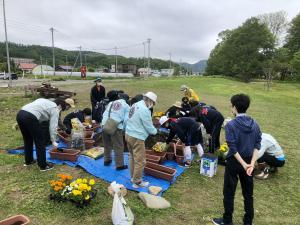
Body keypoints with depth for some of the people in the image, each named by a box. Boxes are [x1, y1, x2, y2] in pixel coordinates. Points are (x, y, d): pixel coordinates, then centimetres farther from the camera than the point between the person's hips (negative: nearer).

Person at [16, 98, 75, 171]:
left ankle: (28, 161, 39)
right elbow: (53, 126, 1)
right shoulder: (55, 109, 6)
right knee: (40, 142, 4)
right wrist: (53, 141, 7)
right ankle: (43, 166, 14)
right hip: (30, 117, -9)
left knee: (27, 140, 25)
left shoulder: (46, 102, 28)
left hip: (20, 114, 9)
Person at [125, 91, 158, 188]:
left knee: (132, 157, 21)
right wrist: (155, 131, 7)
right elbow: (149, 127, -15)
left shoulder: (135, 105, 8)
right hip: (137, 138, -10)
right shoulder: (144, 109, -21)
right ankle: (137, 182, 16)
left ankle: (133, 177, 35)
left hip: (128, 134, 10)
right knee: (140, 161, 4)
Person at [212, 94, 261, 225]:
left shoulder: (231, 125, -19)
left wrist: (243, 164, -15)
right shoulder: (255, 124, -1)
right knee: (248, 193, 18)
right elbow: (257, 145, -5)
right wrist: (252, 163, -11)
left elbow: (233, 148, -21)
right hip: (249, 161, 6)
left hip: (234, 162, -5)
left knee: (229, 193, 10)